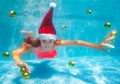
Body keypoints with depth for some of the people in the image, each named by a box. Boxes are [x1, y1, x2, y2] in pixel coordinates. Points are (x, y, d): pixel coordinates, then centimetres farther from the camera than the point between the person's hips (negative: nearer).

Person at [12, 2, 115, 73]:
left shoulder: (56, 43, -47)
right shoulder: (35, 45, -50)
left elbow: (75, 42, -53)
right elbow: (15, 53, -60)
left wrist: (97, 46, -64)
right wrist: (20, 62, -84)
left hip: (50, 53, 1)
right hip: (36, 46, -1)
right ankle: (29, 36, 53)